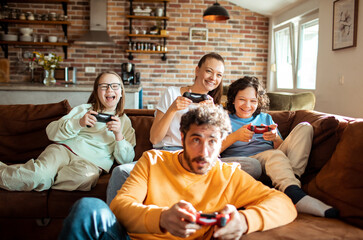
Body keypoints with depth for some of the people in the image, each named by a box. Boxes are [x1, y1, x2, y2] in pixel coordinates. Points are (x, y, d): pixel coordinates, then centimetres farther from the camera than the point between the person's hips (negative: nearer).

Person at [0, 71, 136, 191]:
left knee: (89, 175, -38)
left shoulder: (125, 122, 18)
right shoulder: (83, 109, 18)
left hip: (92, 163, 0)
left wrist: (118, 135, -9)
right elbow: (51, 132, 6)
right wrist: (78, 123, -9)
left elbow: (126, 160, 7)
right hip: (63, 149, 0)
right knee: (39, 174, -35)